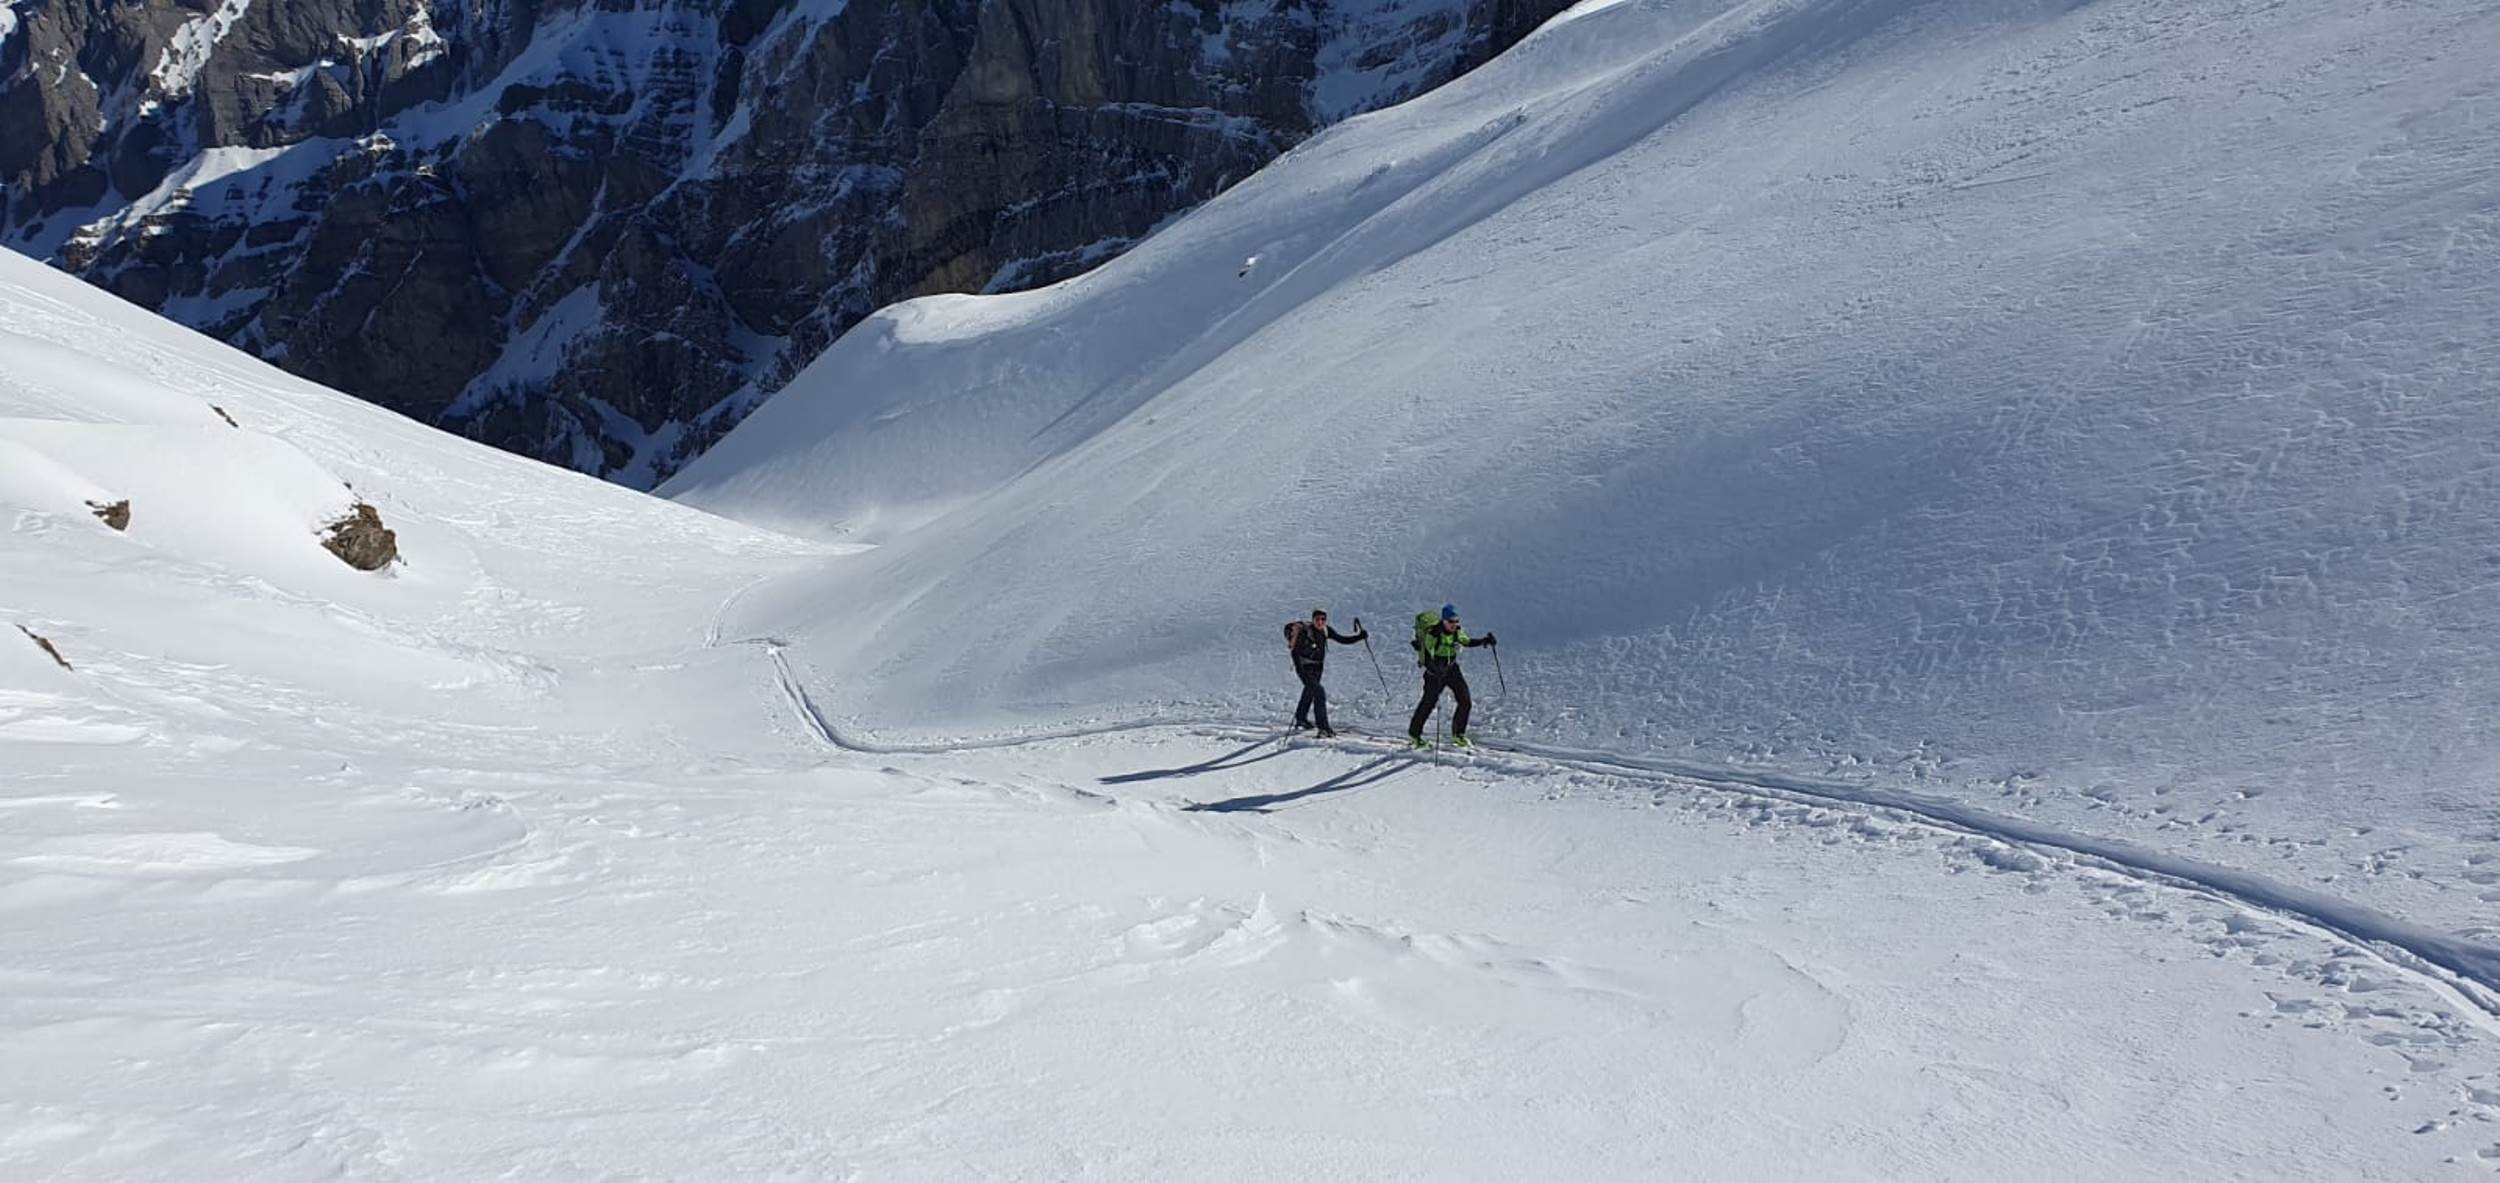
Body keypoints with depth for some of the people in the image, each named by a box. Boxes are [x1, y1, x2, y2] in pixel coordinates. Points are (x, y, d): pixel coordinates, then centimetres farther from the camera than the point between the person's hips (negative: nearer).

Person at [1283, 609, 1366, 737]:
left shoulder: (1326, 631, -5)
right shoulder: (1304, 631, -22)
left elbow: (1343, 640, 0)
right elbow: (1295, 651, -24)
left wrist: (1359, 636, -12)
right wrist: (1299, 668, -36)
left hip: (1318, 667, 7)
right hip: (1304, 667, -7)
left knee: (1310, 691, 25)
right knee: (1319, 692, -21)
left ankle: (1301, 718, 48)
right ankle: (1323, 727, -23)